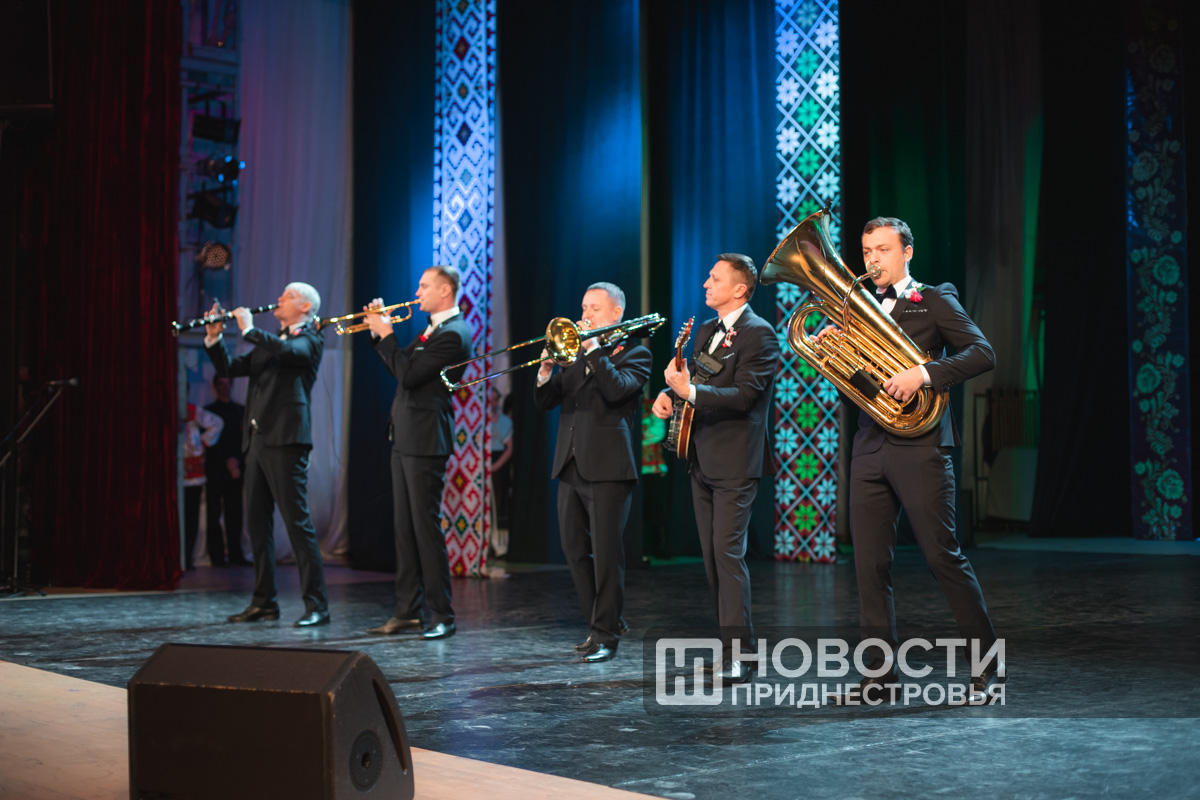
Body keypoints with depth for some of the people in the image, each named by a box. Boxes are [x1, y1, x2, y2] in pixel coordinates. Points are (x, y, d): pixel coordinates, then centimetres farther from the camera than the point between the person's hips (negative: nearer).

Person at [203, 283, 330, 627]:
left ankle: (317, 604, -10)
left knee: (297, 520, -11)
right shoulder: (268, 343, 24)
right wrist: (214, 338, 8)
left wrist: (249, 329, -14)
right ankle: (264, 601, 17)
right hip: (256, 440, 9)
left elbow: (287, 350, -23)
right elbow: (229, 369, 21)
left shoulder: (310, 340, 0)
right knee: (257, 521, 9)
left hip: (285, 440, -8)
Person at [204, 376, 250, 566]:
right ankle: (217, 555, -2)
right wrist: (227, 461, -10)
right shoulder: (209, 410, 9)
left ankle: (235, 554, 0)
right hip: (215, 470, -2)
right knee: (214, 514, -3)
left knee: (235, 514, -2)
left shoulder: (240, 410, 18)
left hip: (235, 469, 2)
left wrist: (238, 462, -5)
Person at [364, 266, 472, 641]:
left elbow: (409, 374, -20)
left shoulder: (454, 333, -14)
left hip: (425, 441, -10)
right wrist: (379, 334, 12)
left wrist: (387, 334, -10)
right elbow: (401, 369, 23)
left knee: (426, 526, -8)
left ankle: (440, 616, -2)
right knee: (405, 527, 11)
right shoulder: (432, 329, 17)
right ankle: (408, 611, 17)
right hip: (405, 438, 10)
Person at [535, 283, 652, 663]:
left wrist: (594, 349, -14)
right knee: (575, 550, 8)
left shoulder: (634, 354, 2)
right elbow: (544, 402, 15)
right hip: (570, 466, 7)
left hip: (607, 467, -7)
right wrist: (546, 372, -4)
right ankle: (603, 623, 20)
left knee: (606, 553, -5)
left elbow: (618, 389, -18)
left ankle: (605, 635, 2)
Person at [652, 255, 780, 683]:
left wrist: (690, 391, -29)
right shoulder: (706, 330, 16)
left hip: (735, 462, -9)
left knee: (728, 553, -12)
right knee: (712, 556, 10)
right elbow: (691, 376, 21)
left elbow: (743, 395, -20)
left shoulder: (759, 335, -10)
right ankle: (736, 639, 19)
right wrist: (669, 392, -1)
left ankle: (737, 657, -11)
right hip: (702, 459, 9)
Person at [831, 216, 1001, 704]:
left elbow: (982, 353, -9)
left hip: (919, 445, -5)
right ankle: (881, 673, 10)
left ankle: (988, 661, 9)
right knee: (870, 564, 3)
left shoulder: (934, 300, 2)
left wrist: (924, 373, -21)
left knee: (942, 557, -4)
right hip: (869, 446, 5)